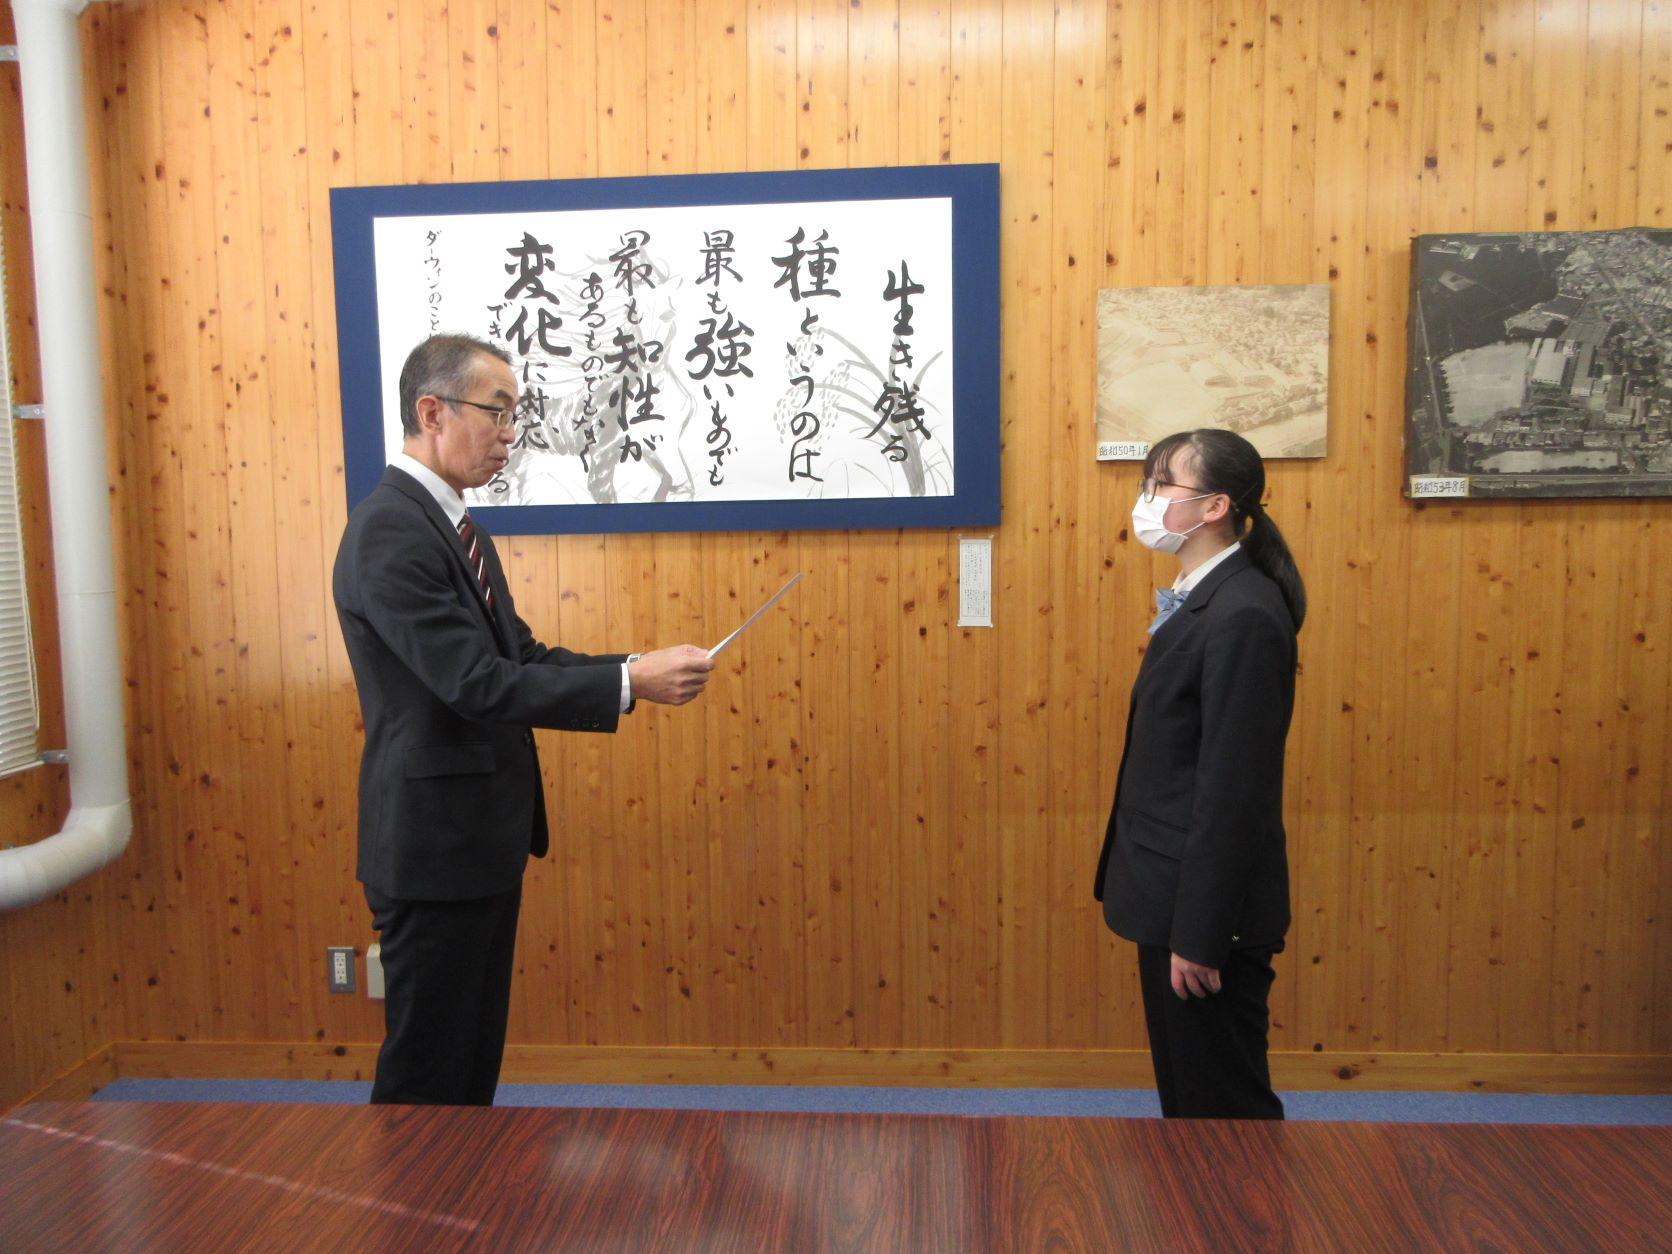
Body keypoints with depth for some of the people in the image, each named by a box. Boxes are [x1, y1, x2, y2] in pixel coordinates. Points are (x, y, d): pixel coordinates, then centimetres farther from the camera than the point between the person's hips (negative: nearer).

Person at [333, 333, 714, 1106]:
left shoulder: (454, 527, 11)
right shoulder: (389, 530, -20)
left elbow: (521, 655, 11)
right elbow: (478, 684, -26)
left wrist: (637, 667, -2)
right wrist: (629, 683, -23)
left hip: (483, 838, 10)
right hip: (436, 843, -10)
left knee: (476, 1054, 21)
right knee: (428, 1066, 7)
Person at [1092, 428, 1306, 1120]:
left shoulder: (1243, 616, -20)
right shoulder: (1200, 601, 10)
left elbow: (1233, 791, -22)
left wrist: (1198, 935, -20)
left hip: (1208, 904, -10)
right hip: (1172, 891, 10)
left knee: (1223, 1097, 7)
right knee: (1185, 1090, 22)